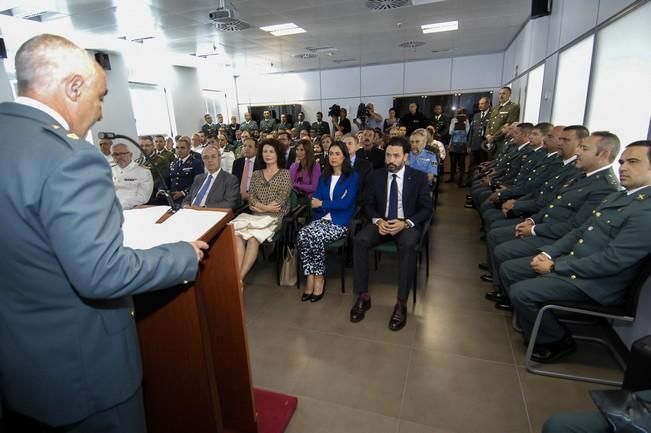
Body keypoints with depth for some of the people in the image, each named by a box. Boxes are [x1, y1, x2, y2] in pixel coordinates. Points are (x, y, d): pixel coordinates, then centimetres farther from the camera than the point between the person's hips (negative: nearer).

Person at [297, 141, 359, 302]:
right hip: (322, 219, 5)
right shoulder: (324, 177, 18)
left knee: (315, 238, -31)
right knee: (302, 235, -26)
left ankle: (319, 277, -10)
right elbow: (315, 200, 10)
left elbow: (347, 203, -11)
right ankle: (311, 277, -16)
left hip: (341, 222, -4)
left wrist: (322, 204, -8)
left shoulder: (352, 176, 2)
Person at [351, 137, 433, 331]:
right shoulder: (375, 176, 6)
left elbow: (427, 209, -3)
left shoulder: (419, 177, -1)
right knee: (360, 240, -27)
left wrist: (405, 223, -20)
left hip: (408, 224, -2)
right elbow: (368, 205, 7)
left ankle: (401, 303, -26)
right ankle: (363, 296, -18)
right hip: (382, 222, 3)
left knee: (408, 245, -36)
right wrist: (378, 221, -15)